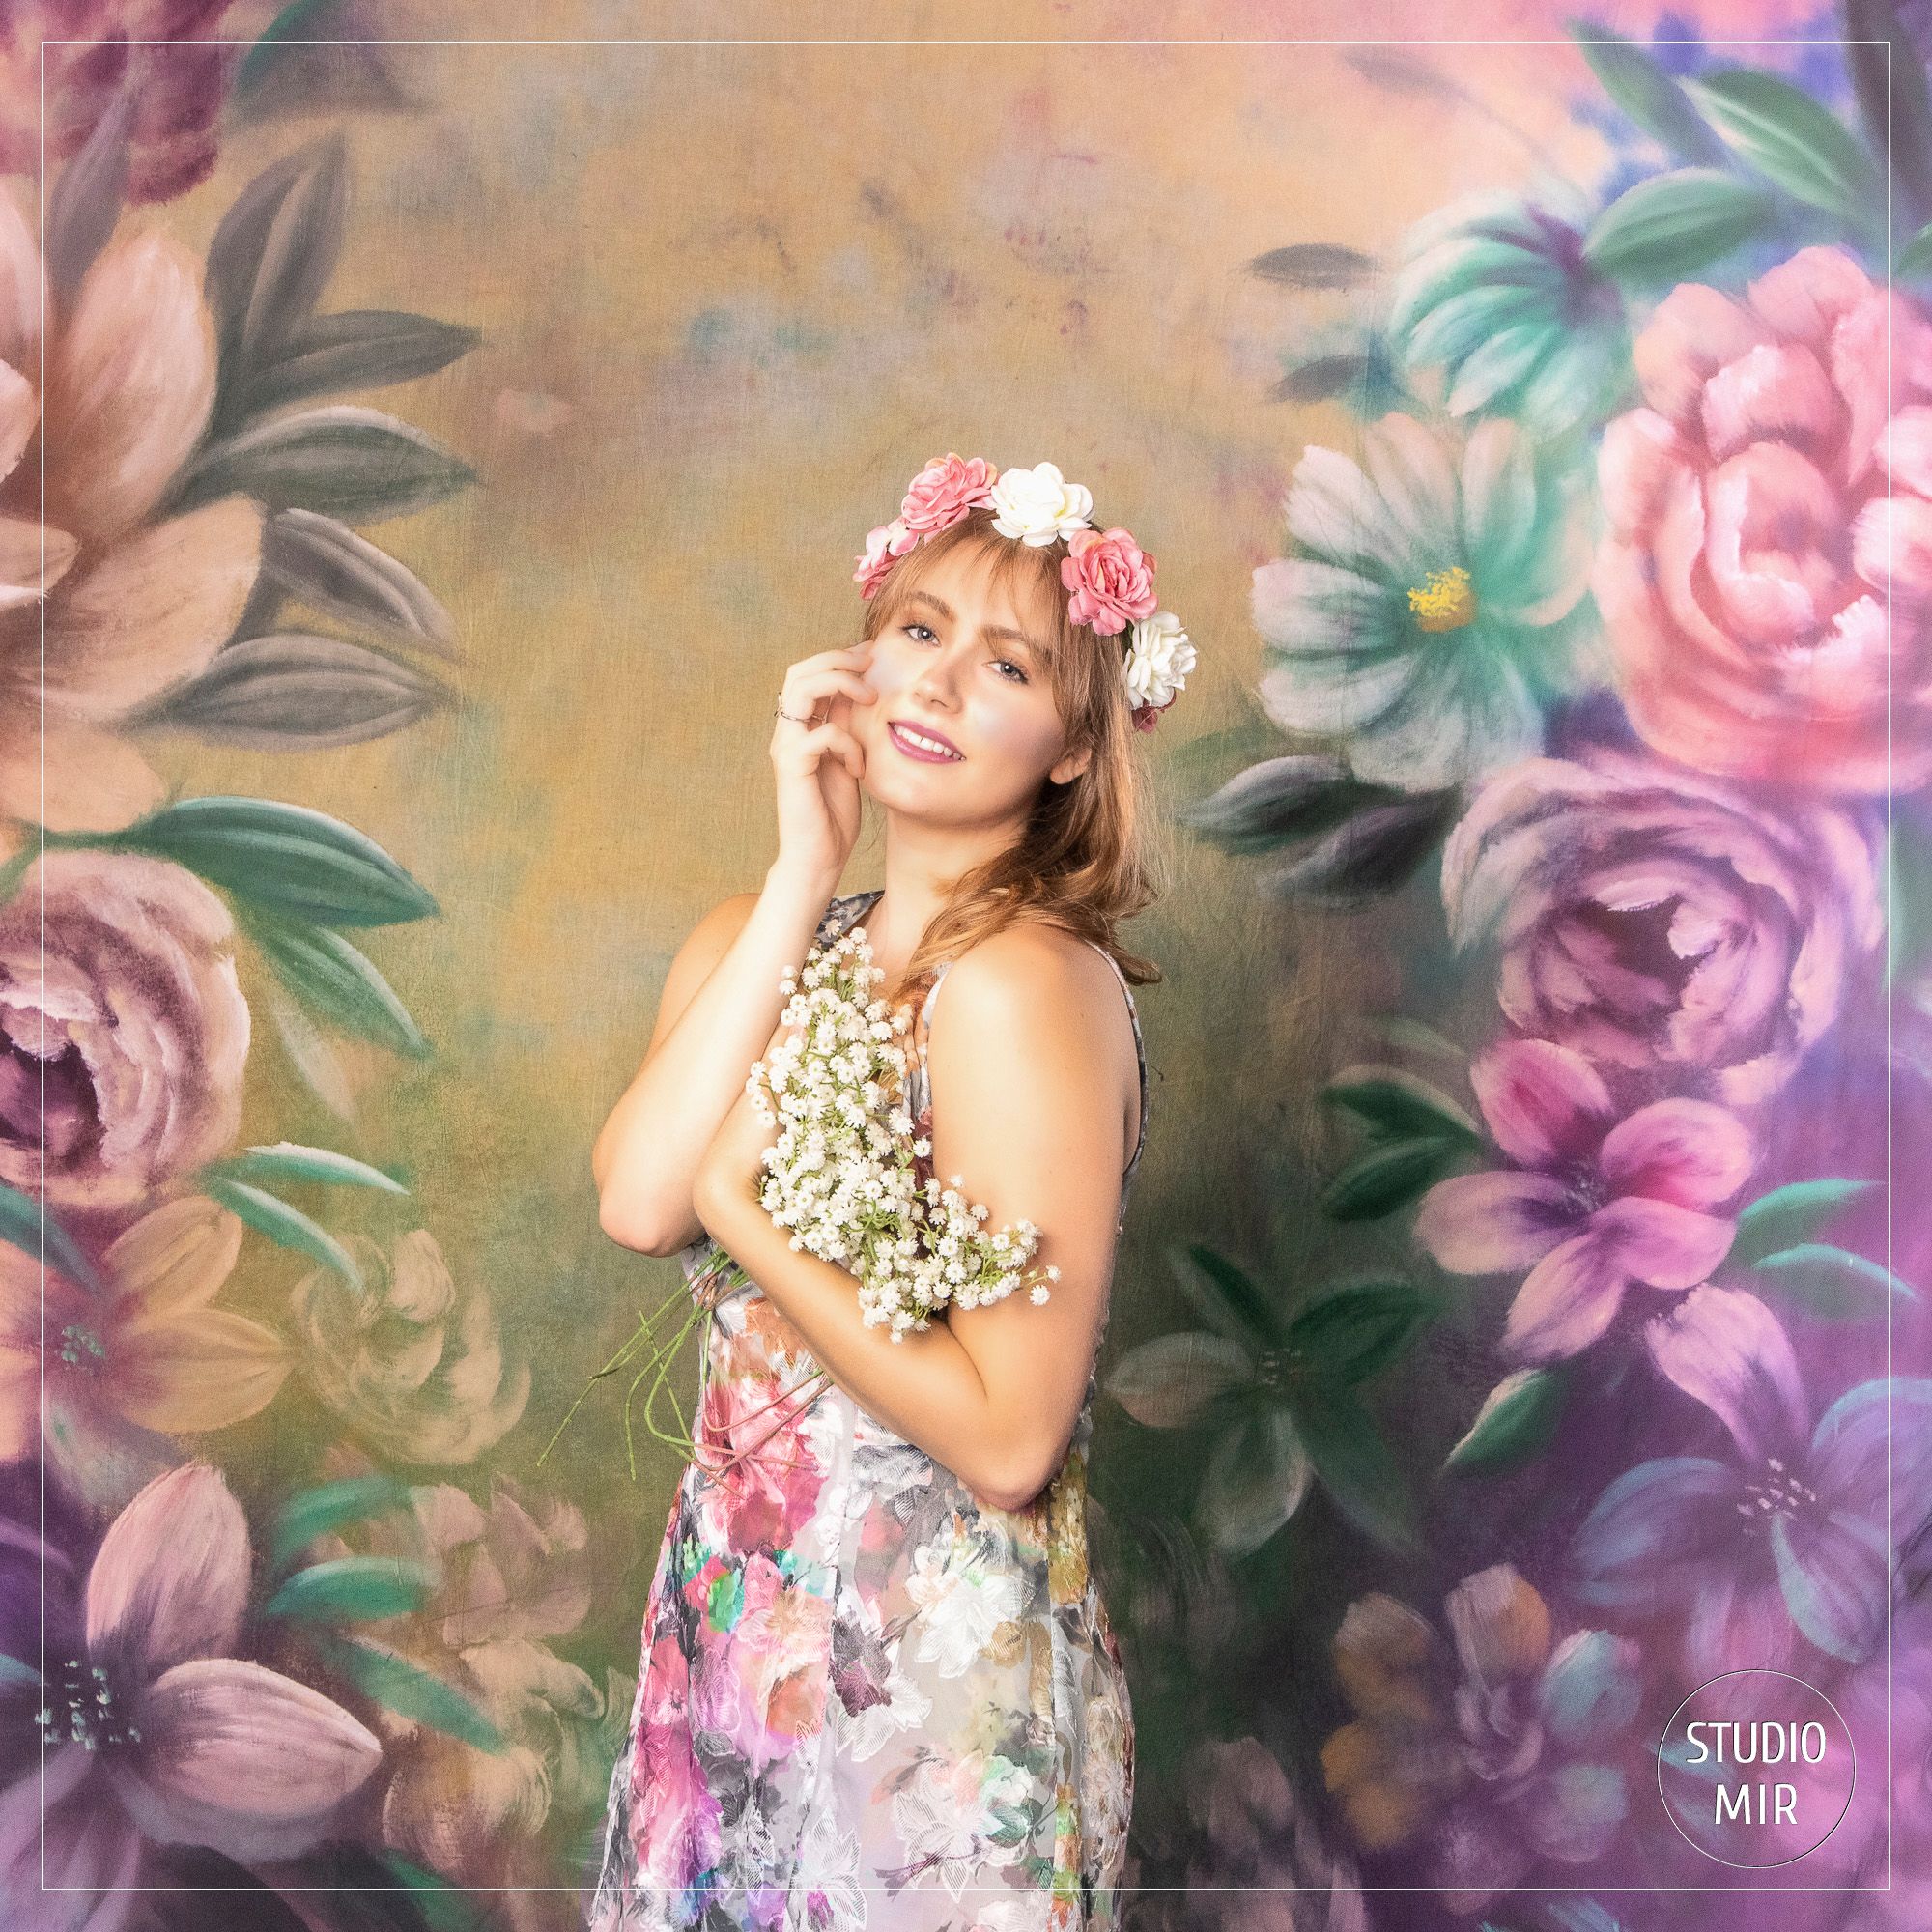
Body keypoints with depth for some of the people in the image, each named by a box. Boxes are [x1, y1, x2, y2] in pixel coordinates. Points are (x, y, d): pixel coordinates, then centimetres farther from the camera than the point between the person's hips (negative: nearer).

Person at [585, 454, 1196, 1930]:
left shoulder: (1024, 978, -20)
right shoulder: (760, 936, 2)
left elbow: (1008, 1436, -23)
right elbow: (635, 1202, -16)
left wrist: (731, 1193, -17)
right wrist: (803, 875, -14)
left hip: (936, 1692, -6)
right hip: (740, 1632, 6)